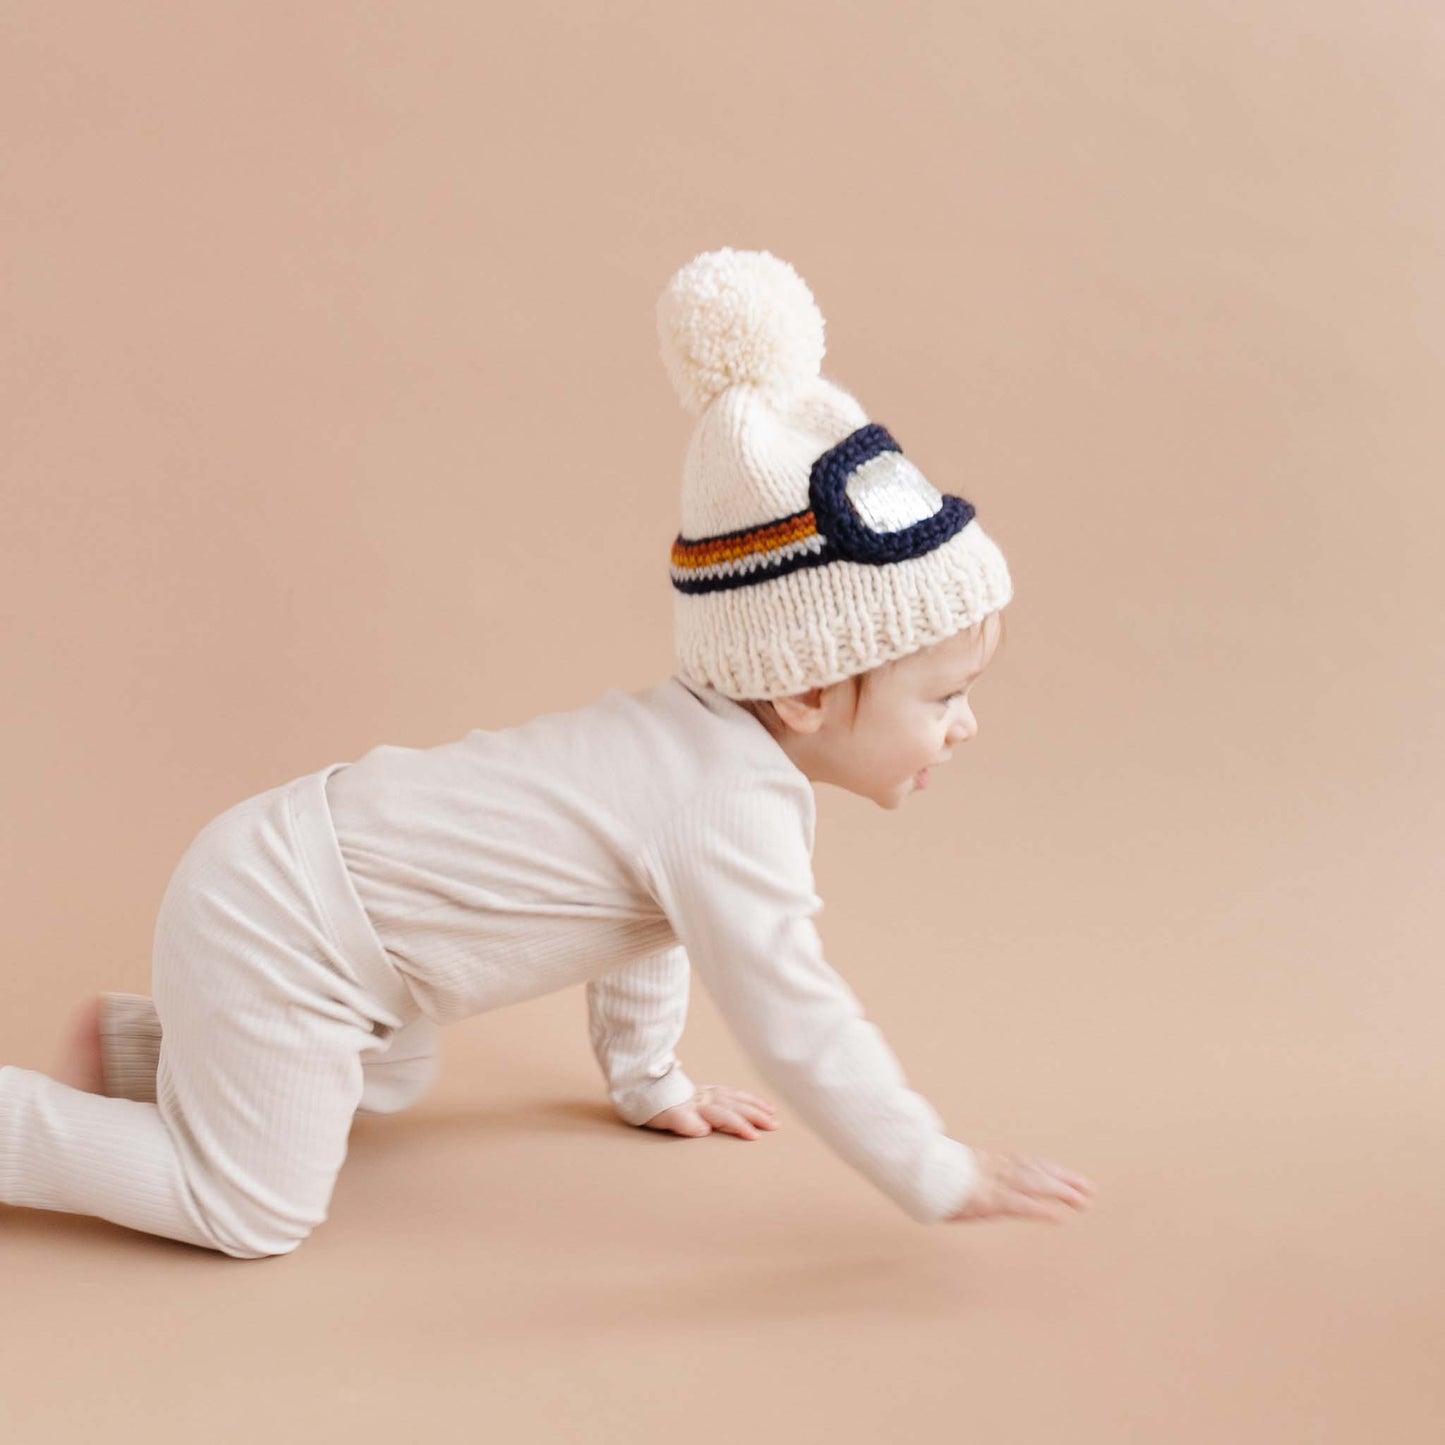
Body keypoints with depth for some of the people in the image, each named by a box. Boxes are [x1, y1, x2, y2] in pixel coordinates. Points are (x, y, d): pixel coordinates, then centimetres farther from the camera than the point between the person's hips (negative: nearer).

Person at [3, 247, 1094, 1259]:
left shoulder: (707, 726, 5)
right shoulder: (730, 811, -26)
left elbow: (647, 909, 19)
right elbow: (796, 1025, -26)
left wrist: (649, 1085, 27)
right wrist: (940, 1177, -15)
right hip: (281, 928, -10)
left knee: (388, 1088, 31)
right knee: (254, 1209, -4)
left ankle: (137, 1043, 34)